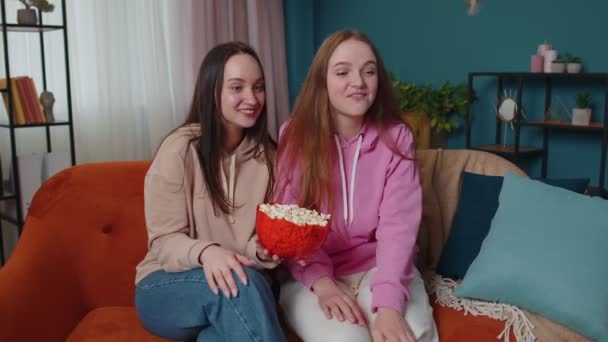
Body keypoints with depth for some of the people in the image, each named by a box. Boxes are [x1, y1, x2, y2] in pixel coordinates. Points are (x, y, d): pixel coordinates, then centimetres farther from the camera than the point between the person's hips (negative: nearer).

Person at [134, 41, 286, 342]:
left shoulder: (267, 154, 3)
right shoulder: (180, 148, -12)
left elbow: (263, 238, 5)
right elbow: (164, 241, -12)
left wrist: (264, 249, -20)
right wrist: (205, 253, -33)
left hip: (229, 284, 3)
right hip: (165, 288, -2)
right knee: (241, 283, -34)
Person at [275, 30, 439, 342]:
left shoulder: (396, 138, -2)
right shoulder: (295, 136, -4)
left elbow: (398, 225, -13)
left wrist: (388, 302, -27)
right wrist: (321, 281, -21)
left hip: (378, 269, 1)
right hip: (312, 275, -1)